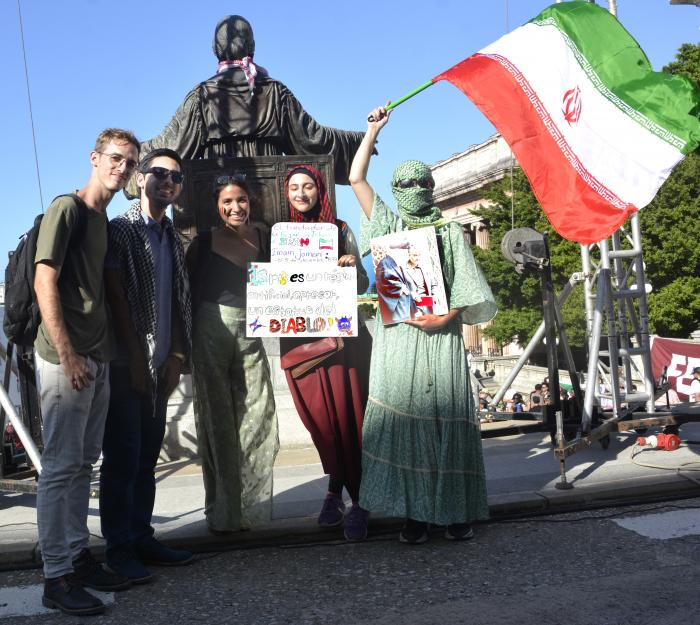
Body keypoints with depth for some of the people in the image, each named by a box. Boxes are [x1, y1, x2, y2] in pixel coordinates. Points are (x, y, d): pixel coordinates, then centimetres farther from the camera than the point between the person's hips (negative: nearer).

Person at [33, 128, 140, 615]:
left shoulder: (104, 220, 16)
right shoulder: (67, 208, -7)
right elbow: (44, 283, -14)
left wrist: (105, 353, 14)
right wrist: (67, 354, -18)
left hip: (98, 359, 8)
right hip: (67, 358, -8)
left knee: (84, 463, 13)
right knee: (60, 466, -3)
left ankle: (79, 557, 24)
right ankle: (57, 577, 5)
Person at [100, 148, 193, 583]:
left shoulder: (173, 239, 15)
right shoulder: (121, 230, -3)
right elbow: (117, 297, -10)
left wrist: (176, 357, 6)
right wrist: (136, 358, -13)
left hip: (162, 366, 6)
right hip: (128, 365, -6)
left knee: (147, 457, 11)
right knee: (123, 459, -2)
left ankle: (142, 537, 19)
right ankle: (119, 549, 7)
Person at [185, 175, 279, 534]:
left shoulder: (263, 239, 9)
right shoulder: (205, 242, 0)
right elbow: (187, 289, 2)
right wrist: (185, 341, -3)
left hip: (250, 332, 3)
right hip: (211, 329, -3)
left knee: (256, 416, 0)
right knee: (216, 419, 3)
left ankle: (251, 504, 13)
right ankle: (222, 512, 12)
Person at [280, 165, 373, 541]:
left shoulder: (340, 230, 8)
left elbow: (362, 284, 9)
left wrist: (352, 267, -12)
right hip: (298, 336, 2)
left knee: (346, 415, -5)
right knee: (318, 417, 4)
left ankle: (355, 499, 2)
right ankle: (338, 489, 20)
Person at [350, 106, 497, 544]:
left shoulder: (449, 231, 12)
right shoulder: (388, 225, 16)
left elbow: (467, 286, 5)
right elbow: (356, 178, 12)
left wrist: (449, 314, -12)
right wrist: (374, 130, 13)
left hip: (440, 335, -1)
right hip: (398, 336, 1)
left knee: (446, 420, -3)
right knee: (401, 421, -4)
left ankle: (455, 512, 5)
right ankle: (414, 514, 2)